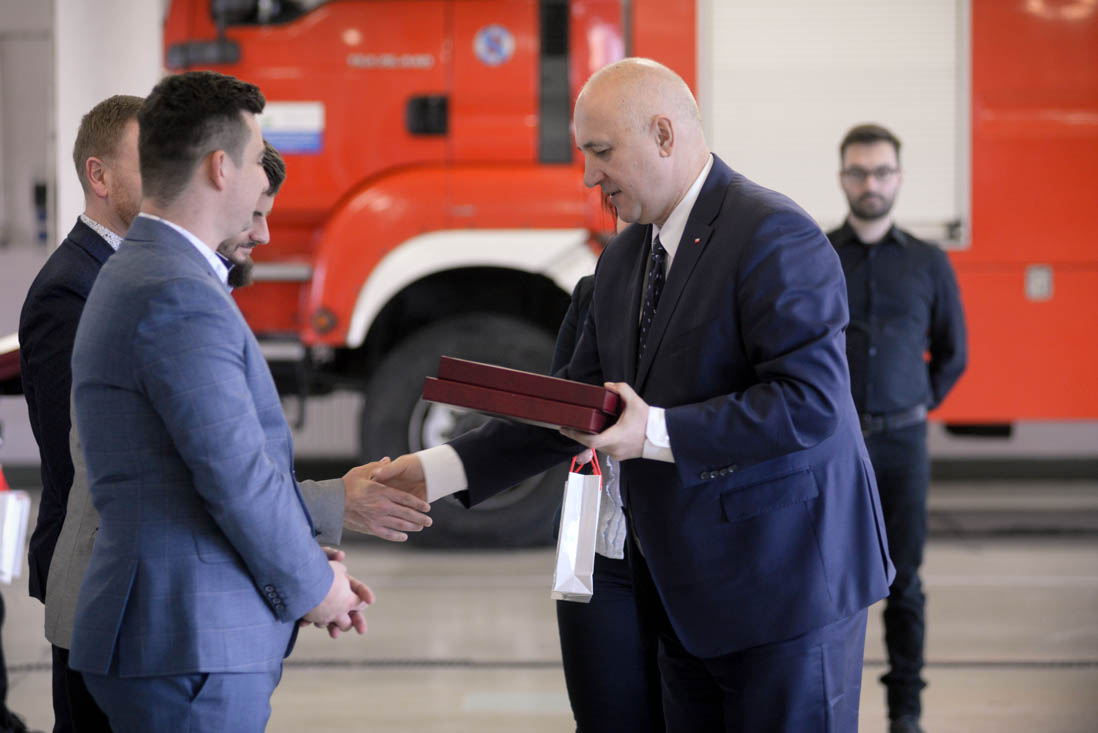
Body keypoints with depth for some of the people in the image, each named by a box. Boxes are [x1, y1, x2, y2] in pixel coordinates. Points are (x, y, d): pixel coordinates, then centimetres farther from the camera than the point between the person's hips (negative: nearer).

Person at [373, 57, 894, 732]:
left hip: (785, 583, -8)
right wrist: (440, 471, 5)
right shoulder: (623, 260, 13)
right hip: (688, 595, 8)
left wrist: (657, 435, -26)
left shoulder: (775, 238, -15)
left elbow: (810, 401, -23)